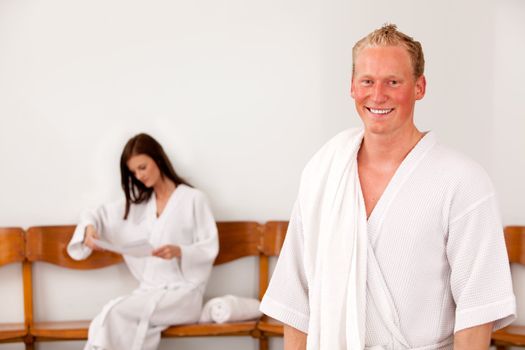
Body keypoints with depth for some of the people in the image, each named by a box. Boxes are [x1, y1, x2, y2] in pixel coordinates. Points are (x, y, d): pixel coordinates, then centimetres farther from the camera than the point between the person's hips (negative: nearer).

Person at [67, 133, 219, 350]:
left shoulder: (193, 199, 1)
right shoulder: (138, 202, 18)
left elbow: (210, 248, -3)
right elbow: (100, 215, 21)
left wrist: (179, 251, -22)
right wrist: (89, 228, -3)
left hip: (183, 293, -4)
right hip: (149, 291, 4)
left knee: (115, 314, -27)